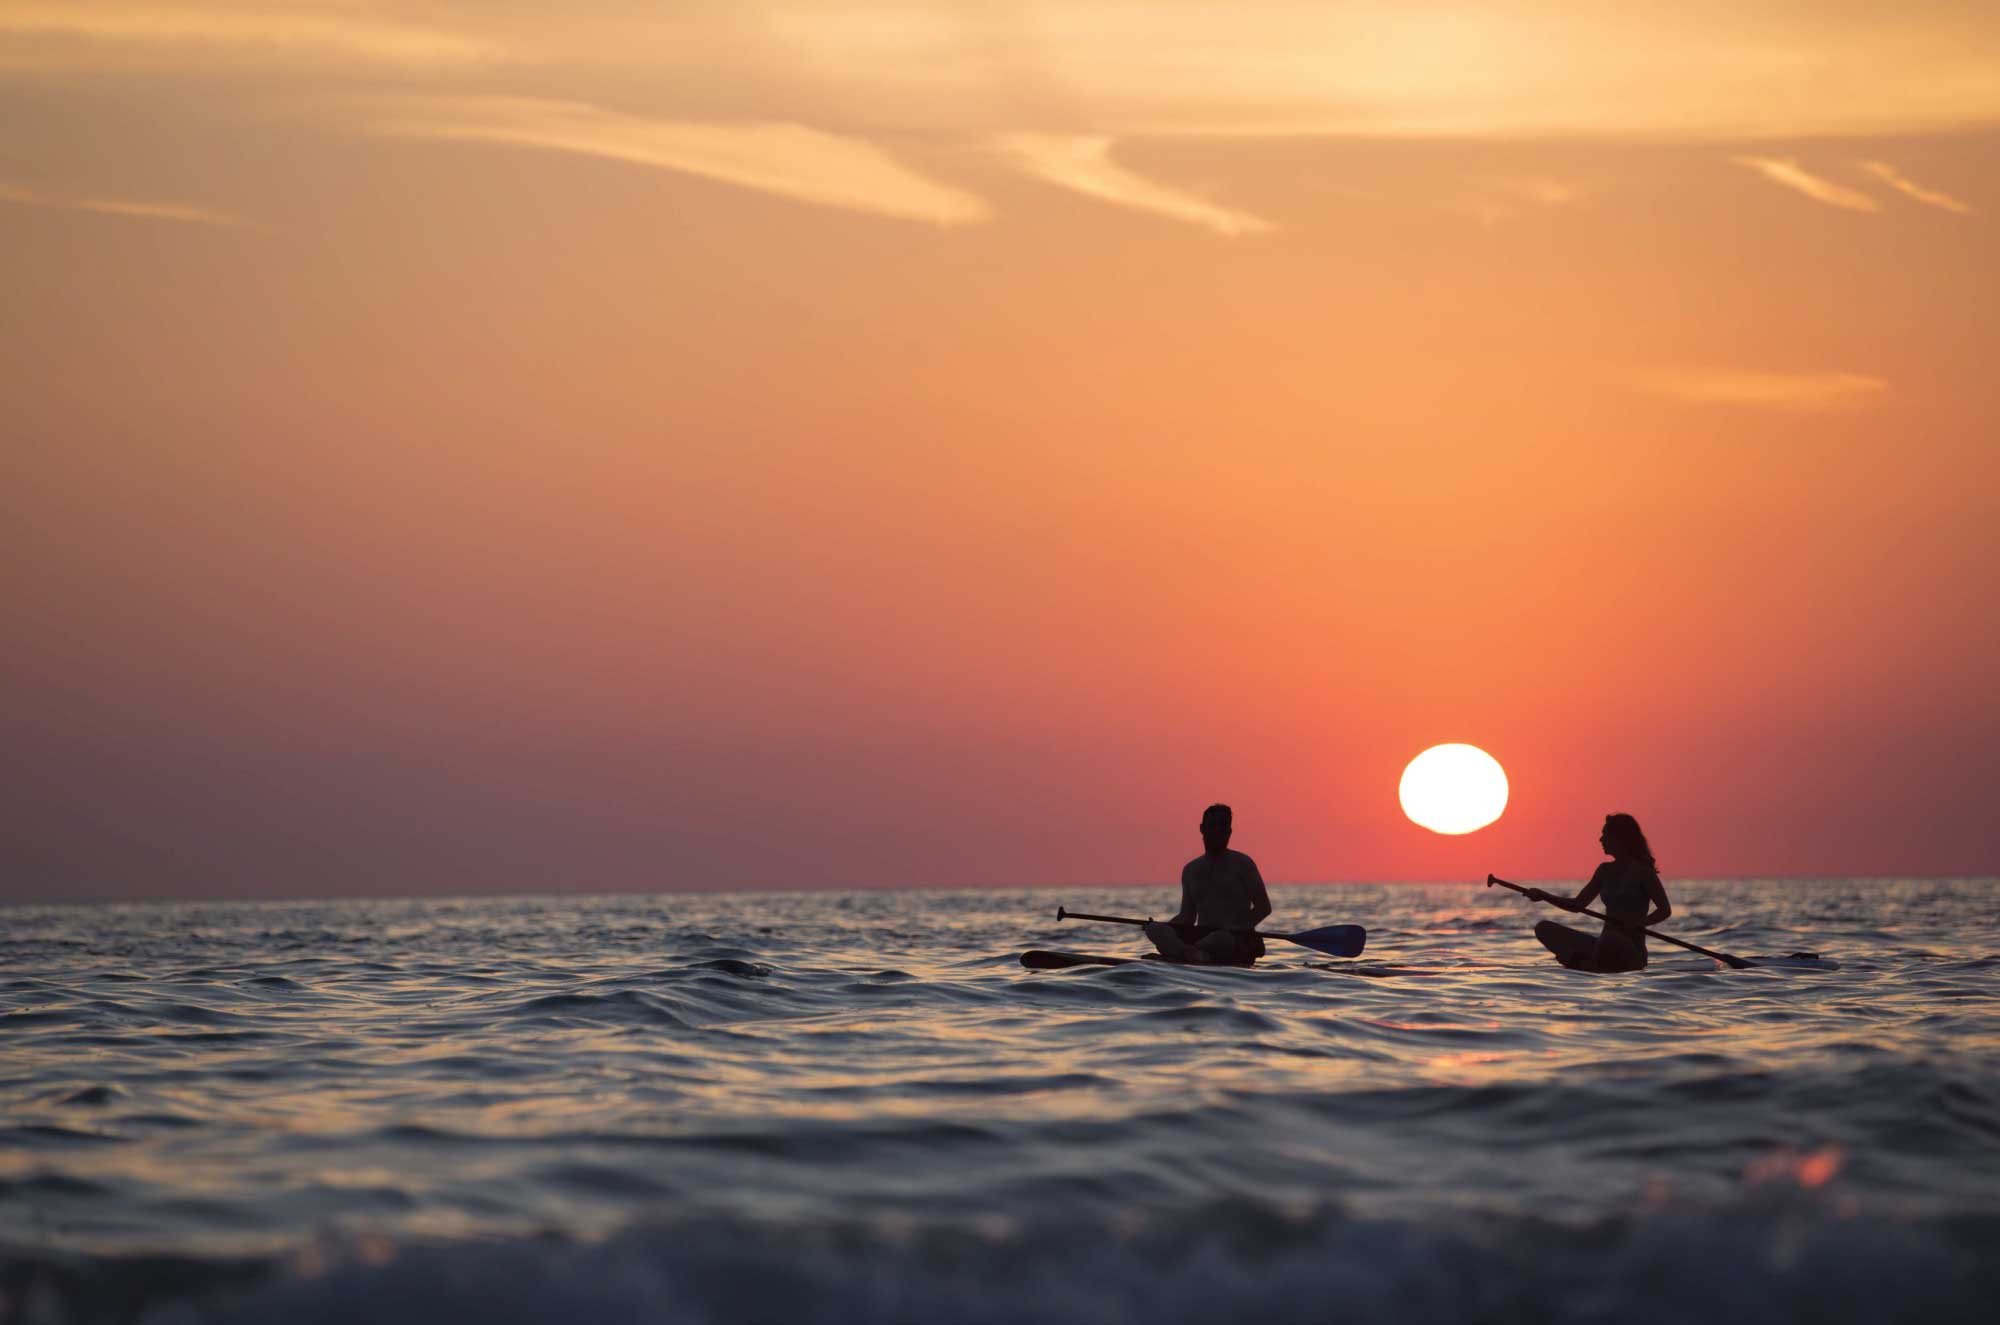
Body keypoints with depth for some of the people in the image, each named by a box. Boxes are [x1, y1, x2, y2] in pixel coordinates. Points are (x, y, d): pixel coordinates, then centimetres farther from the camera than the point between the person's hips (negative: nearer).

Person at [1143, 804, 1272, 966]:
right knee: (1154, 929, -23)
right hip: (1202, 936, 4)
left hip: (1239, 942, -4)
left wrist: (1239, 928, -17)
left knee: (1224, 939, -42)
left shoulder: (1242, 864, 4)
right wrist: (1165, 926, -4)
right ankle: (1195, 954, -49)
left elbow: (1263, 907, 1)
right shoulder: (1190, 870, 18)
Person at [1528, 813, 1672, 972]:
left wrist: (1636, 924, -22)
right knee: (1544, 929, -3)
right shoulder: (1605, 870, 13)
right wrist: (1544, 896, 5)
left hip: (1630, 951, -7)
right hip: (1605, 946, 7)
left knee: (1610, 939, -43)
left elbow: (1665, 910, -10)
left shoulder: (1641, 871, -6)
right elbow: (1578, 904, 17)